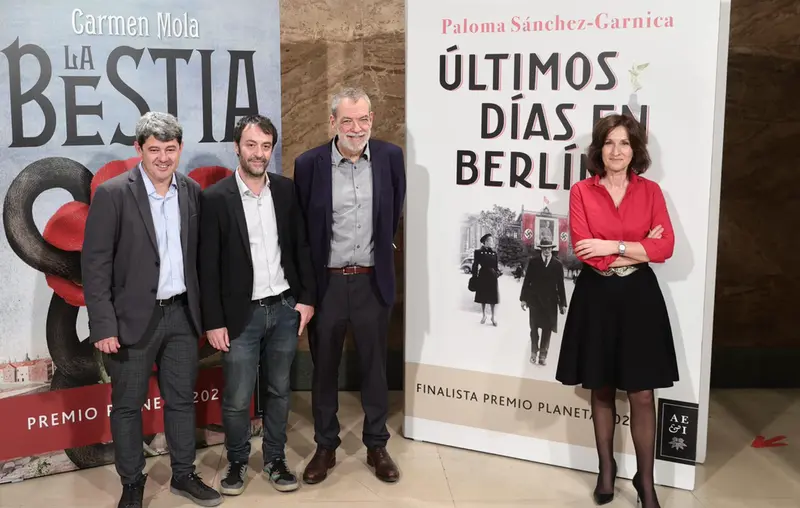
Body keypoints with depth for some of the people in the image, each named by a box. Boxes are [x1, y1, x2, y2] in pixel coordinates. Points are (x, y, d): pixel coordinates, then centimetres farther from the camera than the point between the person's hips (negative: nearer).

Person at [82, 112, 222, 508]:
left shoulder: (192, 192, 3)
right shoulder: (112, 194, -11)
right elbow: (95, 263, -11)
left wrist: (202, 308, 7)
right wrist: (103, 324, -16)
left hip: (182, 313, 4)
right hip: (133, 318, -4)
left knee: (181, 398, 14)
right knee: (127, 404, 9)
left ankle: (184, 475, 29)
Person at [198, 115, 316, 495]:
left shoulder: (286, 190, 2)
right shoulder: (216, 198, -10)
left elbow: (301, 247, 9)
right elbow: (208, 266, -8)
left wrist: (307, 297, 4)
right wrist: (213, 322, -9)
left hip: (284, 308, 3)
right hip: (241, 315, -3)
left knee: (279, 390, 15)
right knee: (236, 399, 6)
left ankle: (275, 458, 32)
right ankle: (237, 461, 29)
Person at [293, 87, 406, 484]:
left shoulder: (390, 157, -4)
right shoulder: (309, 164, -8)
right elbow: (300, 226, 1)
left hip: (372, 281, 1)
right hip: (326, 283, -1)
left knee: (374, 368, 12)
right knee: (324, 369, 12)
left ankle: (377, 446, 28)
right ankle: (325, 446, 28)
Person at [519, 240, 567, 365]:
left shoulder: (557, 264, -1)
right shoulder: (533, 261, -2)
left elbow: (560, 285, 1)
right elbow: (527, 280, 0)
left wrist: (562, 303, 1)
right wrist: (523, 298, -2)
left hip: (550, 301, 1)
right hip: (535, 299, 0)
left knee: (547, 329, 4)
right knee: (534, 327, 8)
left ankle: (543, 355, 13)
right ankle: (534, 352, 22)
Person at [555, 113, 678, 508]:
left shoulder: (650, 191, 3)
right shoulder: (581, 192, -1)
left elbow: (665, 247, -8)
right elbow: (585, 251, -11)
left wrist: (614, 246, -15)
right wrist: (639, 249, -11)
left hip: (639, 296, 0)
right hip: (596, 297, 0)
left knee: (642, 394, 1)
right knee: (601, 389, 10)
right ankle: (606, 469, 27)